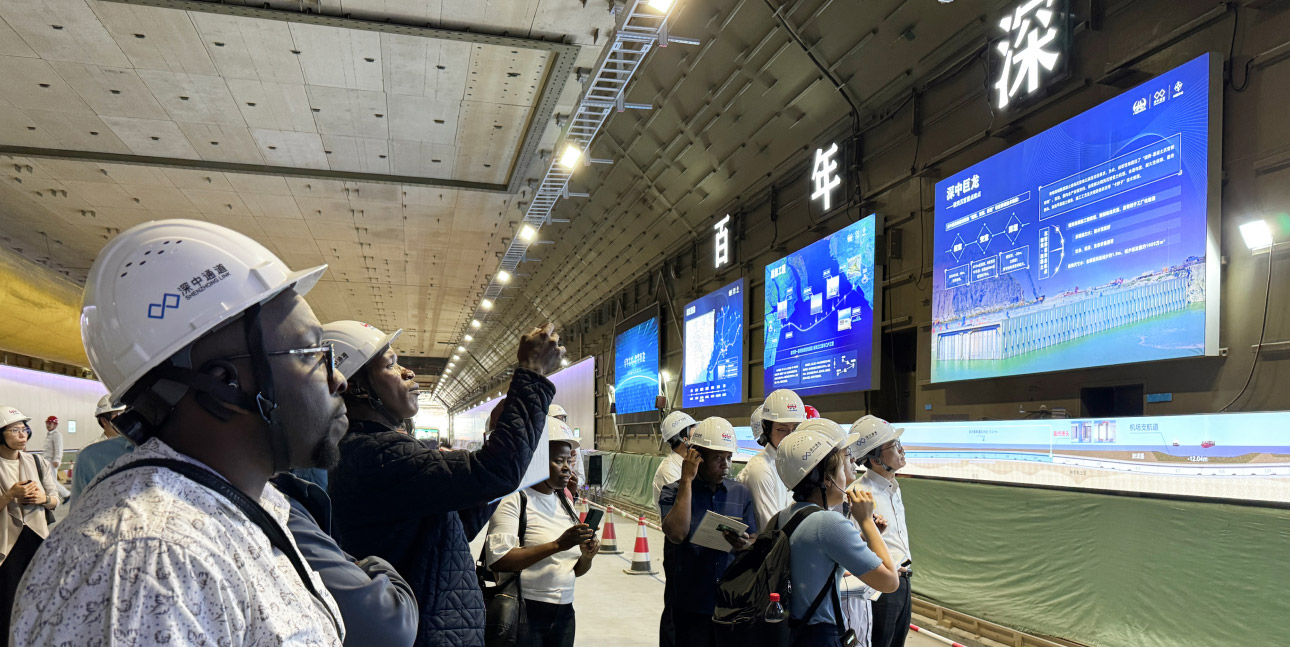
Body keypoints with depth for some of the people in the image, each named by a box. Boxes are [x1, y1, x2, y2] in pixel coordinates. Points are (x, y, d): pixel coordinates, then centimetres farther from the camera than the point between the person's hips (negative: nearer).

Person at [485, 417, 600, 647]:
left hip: (564, 613, 7)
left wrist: (587, 556, -7)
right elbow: (498, 560, -23)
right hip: (523, 613, -7)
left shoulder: (565, 503, 11)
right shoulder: (514, 499, -10)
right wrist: (557, 545, -27)